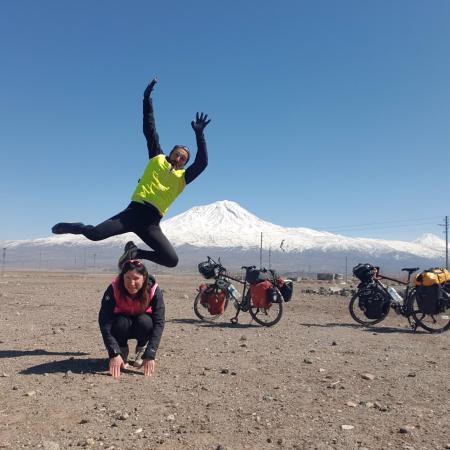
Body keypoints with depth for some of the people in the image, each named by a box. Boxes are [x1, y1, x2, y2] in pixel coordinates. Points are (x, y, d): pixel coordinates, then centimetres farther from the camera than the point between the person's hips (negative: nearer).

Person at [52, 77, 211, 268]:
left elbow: (202, 163, -1)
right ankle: (74, 227, 20)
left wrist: (199, 135, -12)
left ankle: (135, 253, 12)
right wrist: (147, 100, 3)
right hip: (134, 211, -1)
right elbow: (149, 131, 9)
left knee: (172, 260, -13)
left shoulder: (183, 177, 14)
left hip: (151, 223, 2)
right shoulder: (157, 159, 15)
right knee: (94, 234, -18)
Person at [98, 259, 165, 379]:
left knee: (145, 321, -33)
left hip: (143, 327, 0)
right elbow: (104, 322, -35)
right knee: (121, 322, -34)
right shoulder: (113, 289, -30)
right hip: (122, 327, 0)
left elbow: (159, 323, -33)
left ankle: (141, 352, -4)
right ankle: (123, 353, -4)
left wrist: (150, 355, -43)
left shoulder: (154, 291, -29)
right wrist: (114, 353, -45)